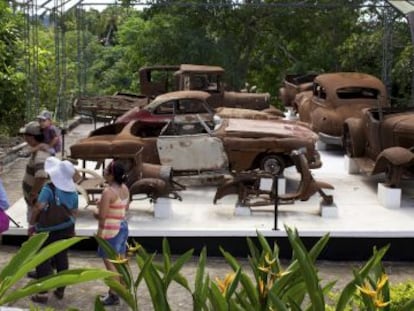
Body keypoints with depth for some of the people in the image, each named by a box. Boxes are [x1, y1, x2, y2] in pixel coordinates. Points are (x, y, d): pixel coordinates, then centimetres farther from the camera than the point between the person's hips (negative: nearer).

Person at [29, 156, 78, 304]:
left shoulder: (49, 188, -19)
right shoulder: (73, 191, 0)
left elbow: (39, 207, -26)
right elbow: (74, 212, 8)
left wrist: (32, 221, -10)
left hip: (47, 231, -5)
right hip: (66, 230, 5)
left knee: (43, 260, 7)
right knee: (62, 259, 17)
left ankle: (43, 293, 11)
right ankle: (60, 290, 27)